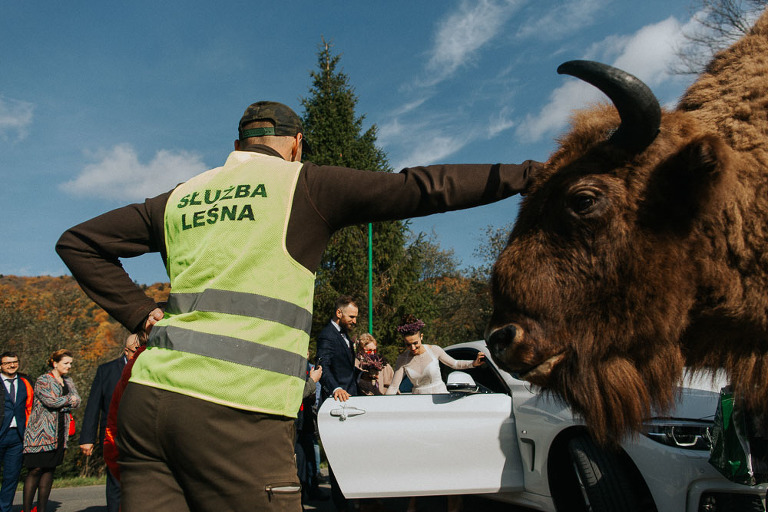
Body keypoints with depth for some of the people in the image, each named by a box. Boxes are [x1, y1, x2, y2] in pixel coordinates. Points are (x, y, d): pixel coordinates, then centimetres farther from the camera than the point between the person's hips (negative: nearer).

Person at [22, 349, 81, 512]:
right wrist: (68, 399, -2)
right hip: (40, 433, -6)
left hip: (59, 433, 6)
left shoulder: (68, 382, 17)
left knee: (50, 469, 6)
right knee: (36, 470, -6)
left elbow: (77, 401, 6)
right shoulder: (43, 381, -4)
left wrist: (59, 404, -8)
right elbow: (51, 401, -16)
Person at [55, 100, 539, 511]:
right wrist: (528, 173, 11)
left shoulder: (181, 197, 20)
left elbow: (77, 241, 26)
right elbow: (421, 188, 3)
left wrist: (140, 313, 17)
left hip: (149, 394, 6)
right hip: (235, 412, -6)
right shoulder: (304, 184, 4)